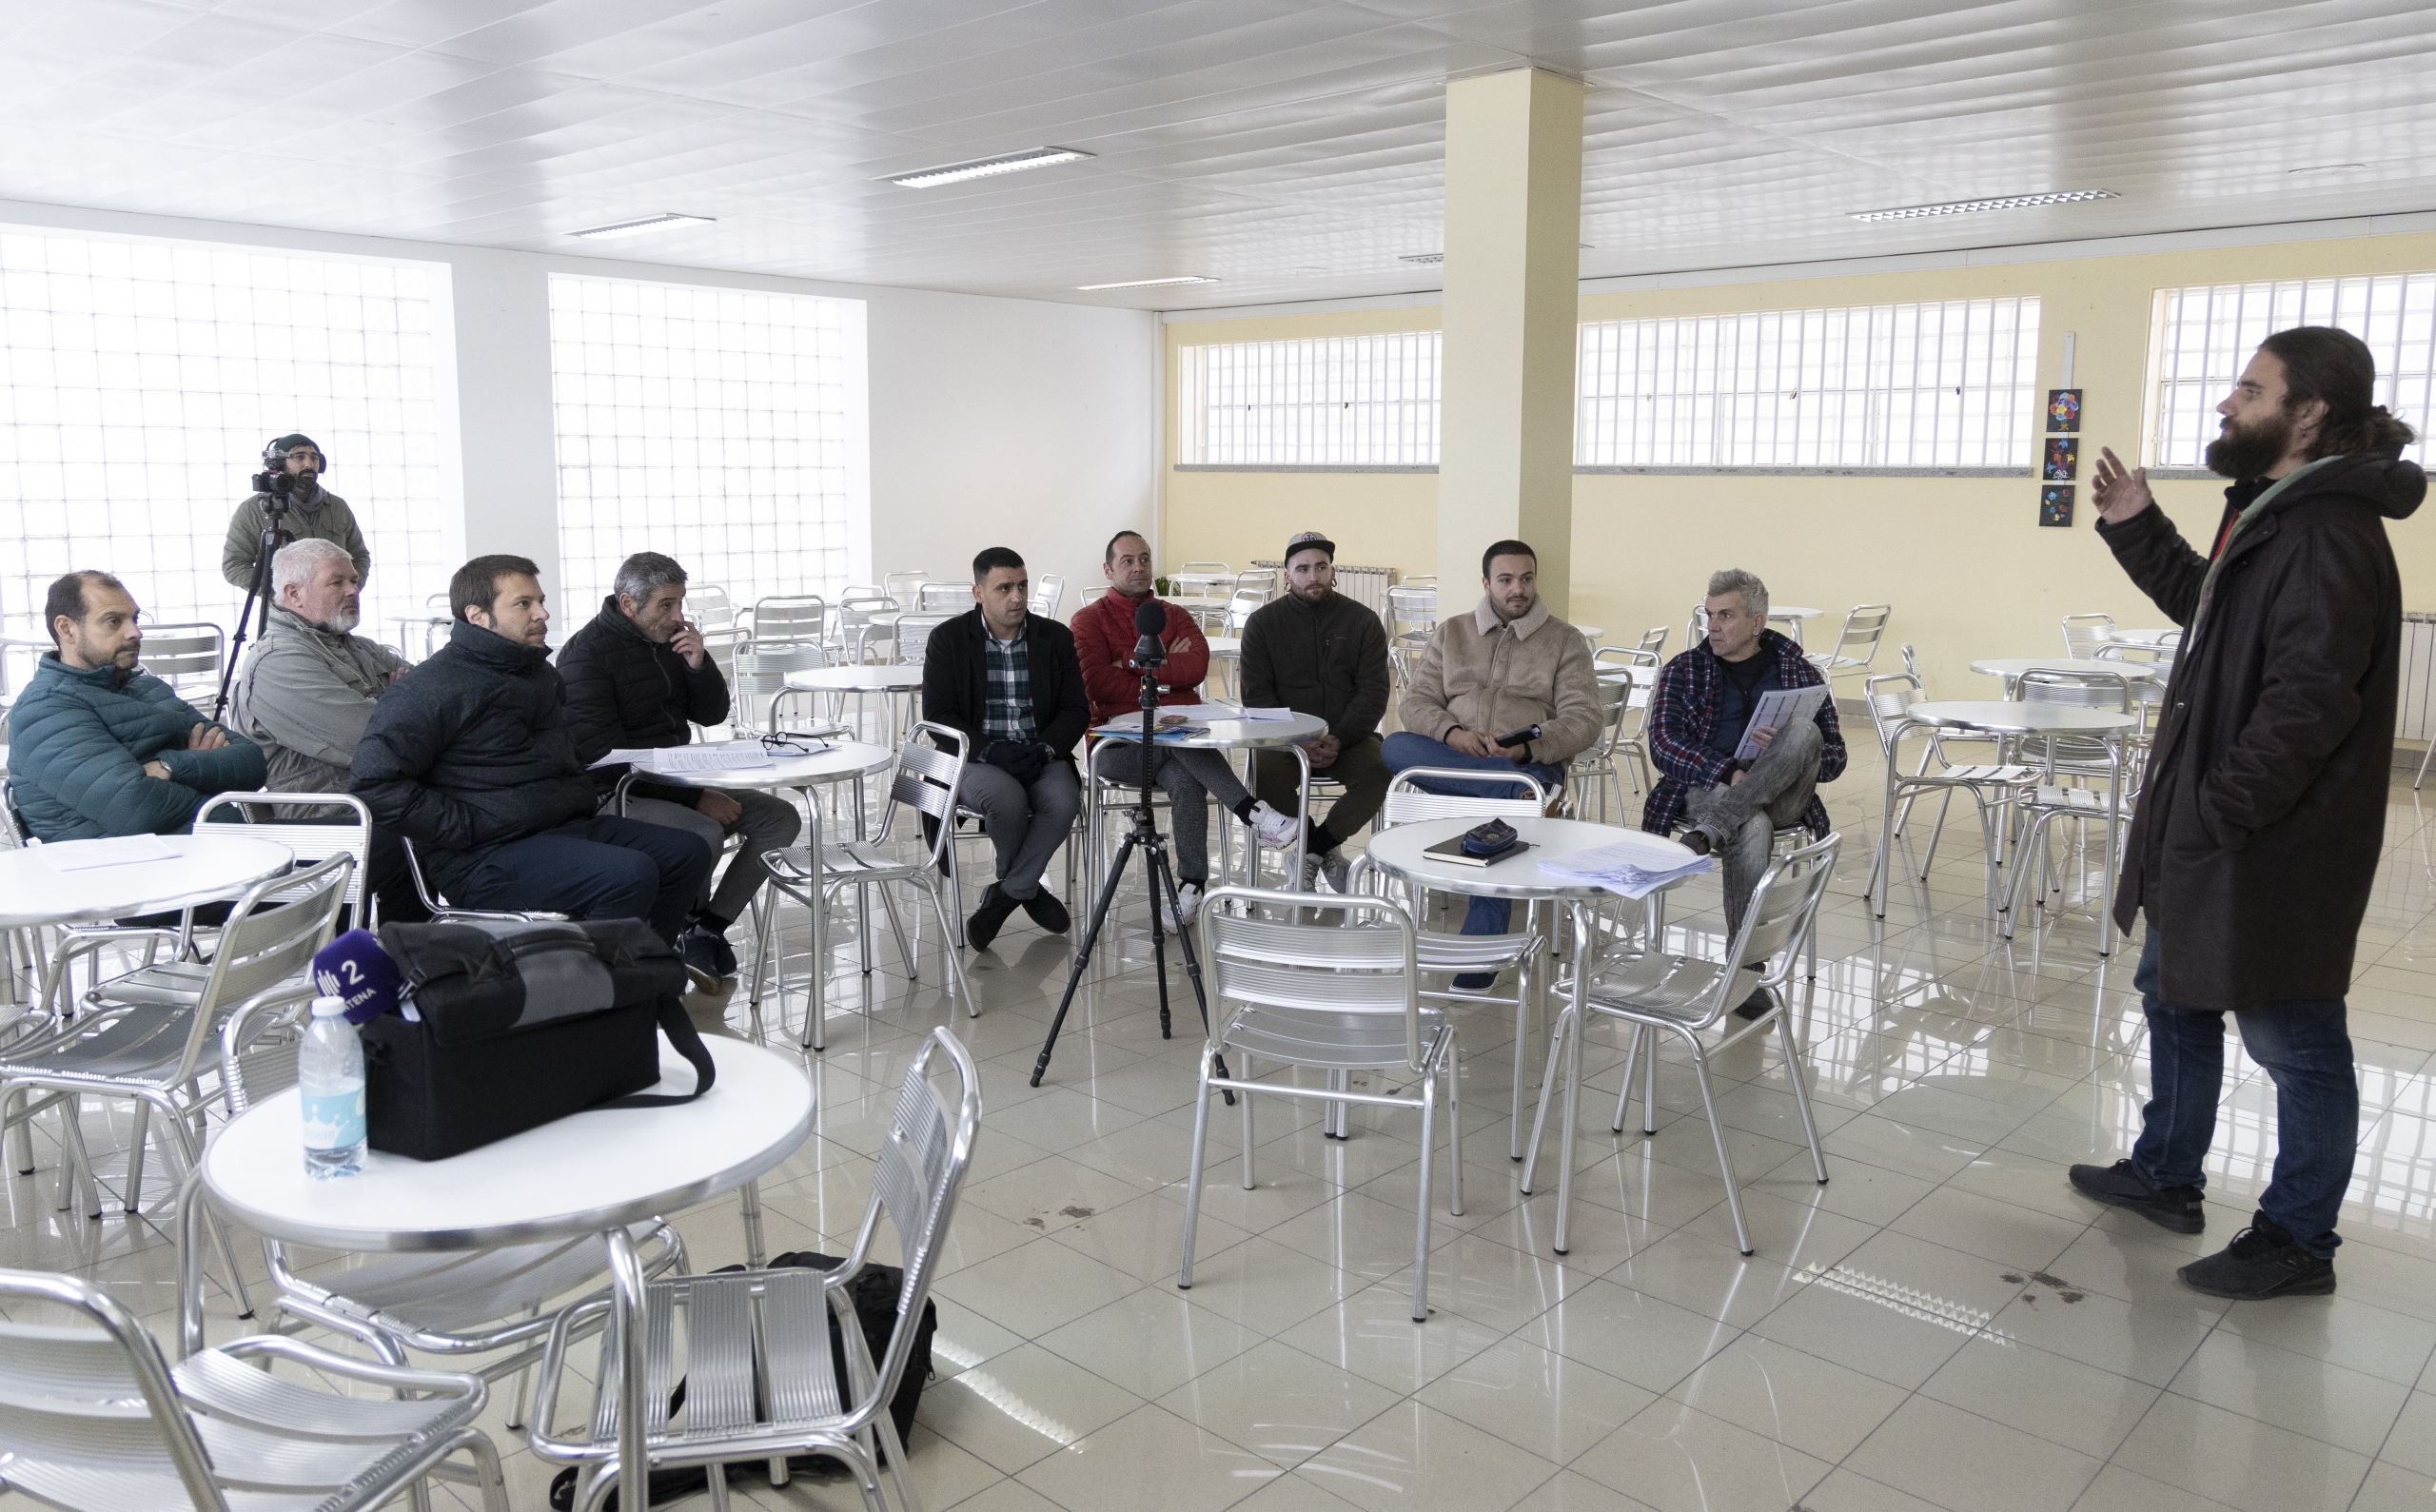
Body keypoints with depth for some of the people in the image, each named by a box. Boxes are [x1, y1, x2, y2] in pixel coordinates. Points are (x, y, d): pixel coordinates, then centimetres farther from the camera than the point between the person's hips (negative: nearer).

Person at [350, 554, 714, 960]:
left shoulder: (541, 674, 19)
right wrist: (468, 830, -19)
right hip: (485, 858, -9)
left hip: (566, 826, 9)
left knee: (687, 853, 3)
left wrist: (584, 797, 19)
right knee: (631, 874, -29)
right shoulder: (433, 689, -10)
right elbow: (372, 783, -18)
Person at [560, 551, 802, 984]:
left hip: (678, 782, 8)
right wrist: (695, 797, -24)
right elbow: (605, 757, -22)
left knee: (780, 817, -4)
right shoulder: (585, 654, -16)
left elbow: (712, 714, 12)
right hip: (616, 797, -8)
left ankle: (710, 926, -2)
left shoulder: (669, 639, 9)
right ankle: (690, 932, -5)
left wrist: (698, 664, -9)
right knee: (705, 834, -33)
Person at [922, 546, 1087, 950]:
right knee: (1007, 798, -35)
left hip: (1041, 756, 2)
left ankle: (1005, 895, -10)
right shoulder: (948, 639, 0)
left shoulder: (1055, 638, 7)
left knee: (1064, 801, -31)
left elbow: (1076, 711, 6)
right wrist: (990, 750, -19)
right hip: (976, 759, -2)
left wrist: (1044, 749, -14)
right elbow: (937, 716, -4)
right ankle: (1028, 889, -3)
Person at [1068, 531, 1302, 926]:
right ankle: (1251, 810, -35)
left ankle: (1192, 884, -28)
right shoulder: (1089, 620, 11)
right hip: (1120, 742, -2)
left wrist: (1134, 663, -5)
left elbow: (1197, 666, -1)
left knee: (1186, 778, -33)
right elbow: (1097, 684, -7)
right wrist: (1166, 671, -3)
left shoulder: (1174, 616, 21)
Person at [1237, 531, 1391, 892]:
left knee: (1380, 774, -30)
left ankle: (1312, 848, -9)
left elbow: (1373, 693, -1)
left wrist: (1339, 739, -18)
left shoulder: (1363, 622, 5)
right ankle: (1326, 850, -8)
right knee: (1266, 775, -33)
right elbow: (1257, 694, -2)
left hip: (1348, 736, 1)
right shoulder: (1262, 622, 4)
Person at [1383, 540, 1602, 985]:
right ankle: (1515, 789, -33)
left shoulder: (1565, 640, 9)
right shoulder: (1451, 632, 17)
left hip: (1532, 764, -3)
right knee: (1394, 747, -29)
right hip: (1448, 757, 3)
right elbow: (1415, 702, 10)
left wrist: (1528, 748, -20)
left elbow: (1584, 721, 0)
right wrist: (1452, 734, -13)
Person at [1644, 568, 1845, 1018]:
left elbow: (1834, 759, 9)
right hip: (1708, 786, -1)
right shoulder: (1684, 671, 13)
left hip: (1780, 795, 2)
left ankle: (1708, 832, -40)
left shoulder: (1800, 672, 15)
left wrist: (1785, 752, -15)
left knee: (1805, 732, -31)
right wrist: (1729, 773, -19)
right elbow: (1664, 745, -2)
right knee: (1752, 829, -38)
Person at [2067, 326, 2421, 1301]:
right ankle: (2165, 1175, 39)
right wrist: (2137, 529, 18)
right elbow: (2206, 607, 27)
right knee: (2173, 995, 22)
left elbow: (2306, 701, -27)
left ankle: (2296, 1241, 19)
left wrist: (2221, 812, -23)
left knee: (2294, 1041, 4)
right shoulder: (2276, 515, 12)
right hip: (2212, 831, 11)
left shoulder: (2329, 537, -21)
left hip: (2271, 850, -11)